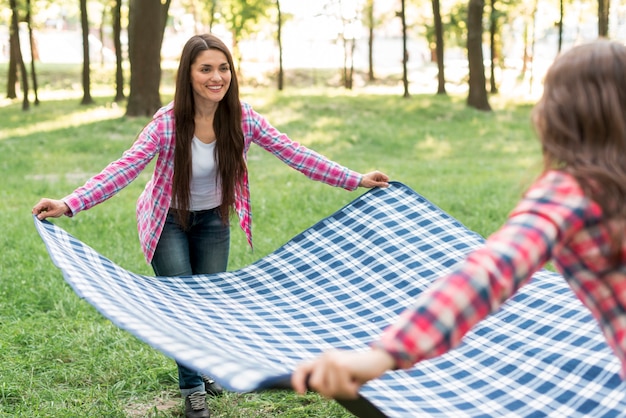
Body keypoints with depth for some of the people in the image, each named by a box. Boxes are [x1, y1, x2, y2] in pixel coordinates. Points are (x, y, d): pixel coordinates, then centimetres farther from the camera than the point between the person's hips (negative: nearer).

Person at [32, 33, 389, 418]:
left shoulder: (242, 118, -19)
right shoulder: (168, 122, -29)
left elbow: (294, 154, -17)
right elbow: (125, 168, -35)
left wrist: (357, 180, -21)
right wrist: (69, 205, -48)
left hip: (212, 219, 3)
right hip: (168, 219, -3)